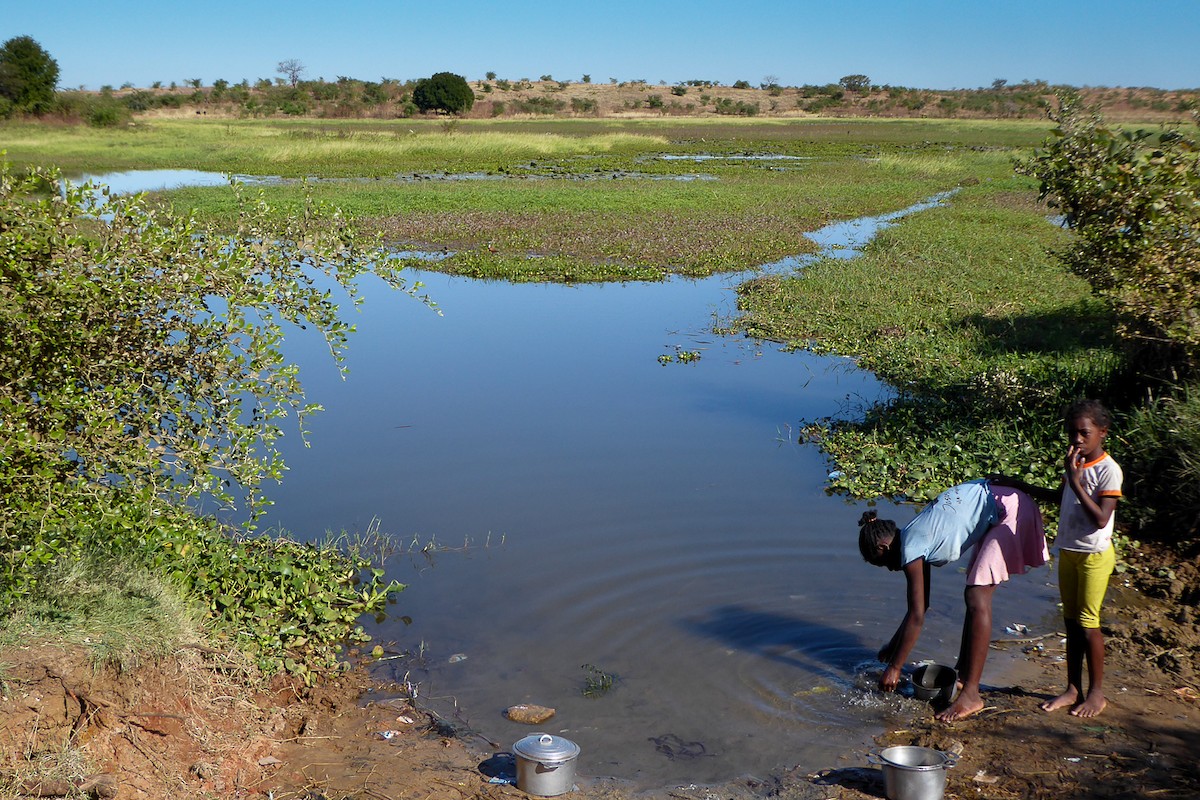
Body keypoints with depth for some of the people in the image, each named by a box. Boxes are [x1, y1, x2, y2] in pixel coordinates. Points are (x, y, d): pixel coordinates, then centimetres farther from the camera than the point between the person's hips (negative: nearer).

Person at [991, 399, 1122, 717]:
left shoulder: (1108, 470, -17)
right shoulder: (1075, 464, 6)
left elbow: (1100, 518, -25)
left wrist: (1075, 481, -28)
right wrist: (1019, 486, 20)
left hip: (1095, 554, -7)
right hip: (1068, 551, 7)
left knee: (1087, 623, -2)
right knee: (1071, 621, 11)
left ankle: (1096, 692, 11)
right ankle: (1073, 689, 19)